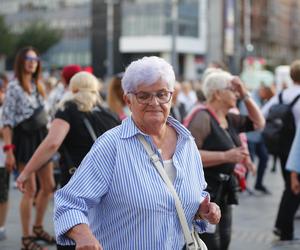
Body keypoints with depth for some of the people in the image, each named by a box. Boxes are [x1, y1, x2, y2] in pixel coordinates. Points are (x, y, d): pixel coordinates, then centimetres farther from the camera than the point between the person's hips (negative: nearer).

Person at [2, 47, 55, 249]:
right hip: (23, 139, -7)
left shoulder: (38, 86, 12)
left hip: (41, 137, 7)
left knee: (48, 186, 11)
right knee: (30, 189, -6)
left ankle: (38, 228, 29)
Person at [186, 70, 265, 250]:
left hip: (223, 192, 9)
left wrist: (245, 95, 9)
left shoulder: (230, 119, 11)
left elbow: (258, 123, 21)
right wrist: (225, 156, -25)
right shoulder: (202, 117, -16)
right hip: (203, 191, -9)